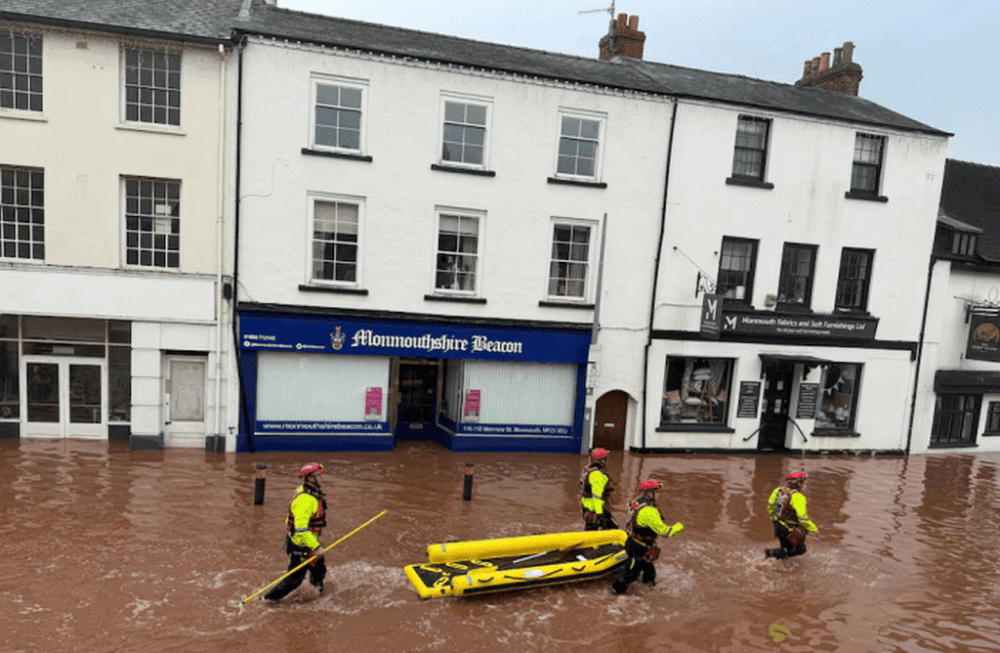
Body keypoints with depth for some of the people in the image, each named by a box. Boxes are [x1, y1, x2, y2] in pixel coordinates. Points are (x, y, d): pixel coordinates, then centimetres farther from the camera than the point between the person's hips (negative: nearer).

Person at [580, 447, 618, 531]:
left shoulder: (586, 470, 12)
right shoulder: (598, 474, -20)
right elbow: (597, 496, -25)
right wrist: (600, 514, -26)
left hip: (587, 508, 10)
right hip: (597, 508, -10)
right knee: (613, 528, -3)